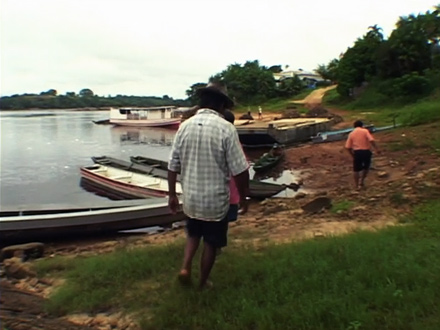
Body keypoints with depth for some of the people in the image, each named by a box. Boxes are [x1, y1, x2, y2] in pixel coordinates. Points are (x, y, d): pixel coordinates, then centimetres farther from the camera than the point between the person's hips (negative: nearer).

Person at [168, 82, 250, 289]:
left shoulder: (185, 126, -3)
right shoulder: (226, 128, -16)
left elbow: (173, 166, 2)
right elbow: (239, 170, -15)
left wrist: (172, 194, 13)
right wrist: (243, 197, 0)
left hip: (191, 198, 4)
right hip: (216, 200, -4)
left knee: (193, 234, 29)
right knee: (211, 243, 16)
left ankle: (185, 268, 14)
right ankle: (202, 284, 31)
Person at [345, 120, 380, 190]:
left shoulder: (351, 134, 7)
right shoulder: (365, 131, 1)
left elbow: (348, 147, 3)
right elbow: (371, 140, -14)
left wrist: (353, 154, 14)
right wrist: (376, 149, -10)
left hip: (357, 152, 1)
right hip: (366, 151, -1)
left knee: (356, 169, 10)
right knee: (366, 167, 21)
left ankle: (357, 185, 13)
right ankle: (361, 181, 22)